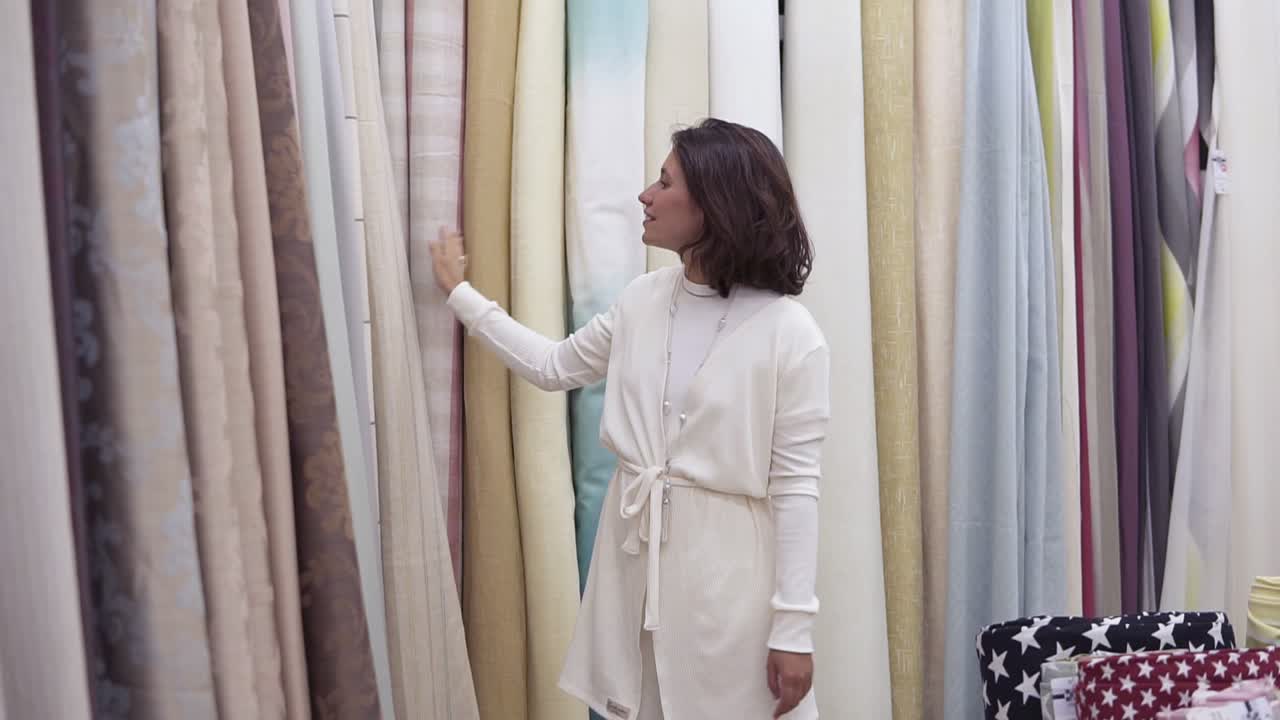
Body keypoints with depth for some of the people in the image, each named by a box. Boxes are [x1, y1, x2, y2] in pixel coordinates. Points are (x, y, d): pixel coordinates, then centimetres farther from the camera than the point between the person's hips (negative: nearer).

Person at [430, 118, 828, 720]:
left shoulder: (789, 333, -15)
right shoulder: (643, 300, 3)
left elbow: (795, 486, -14)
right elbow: (553, 367, 17)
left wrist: (794, 627, -12)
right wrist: (460, 293, 20)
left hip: (726, 563, -5)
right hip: (633, 550, 6)